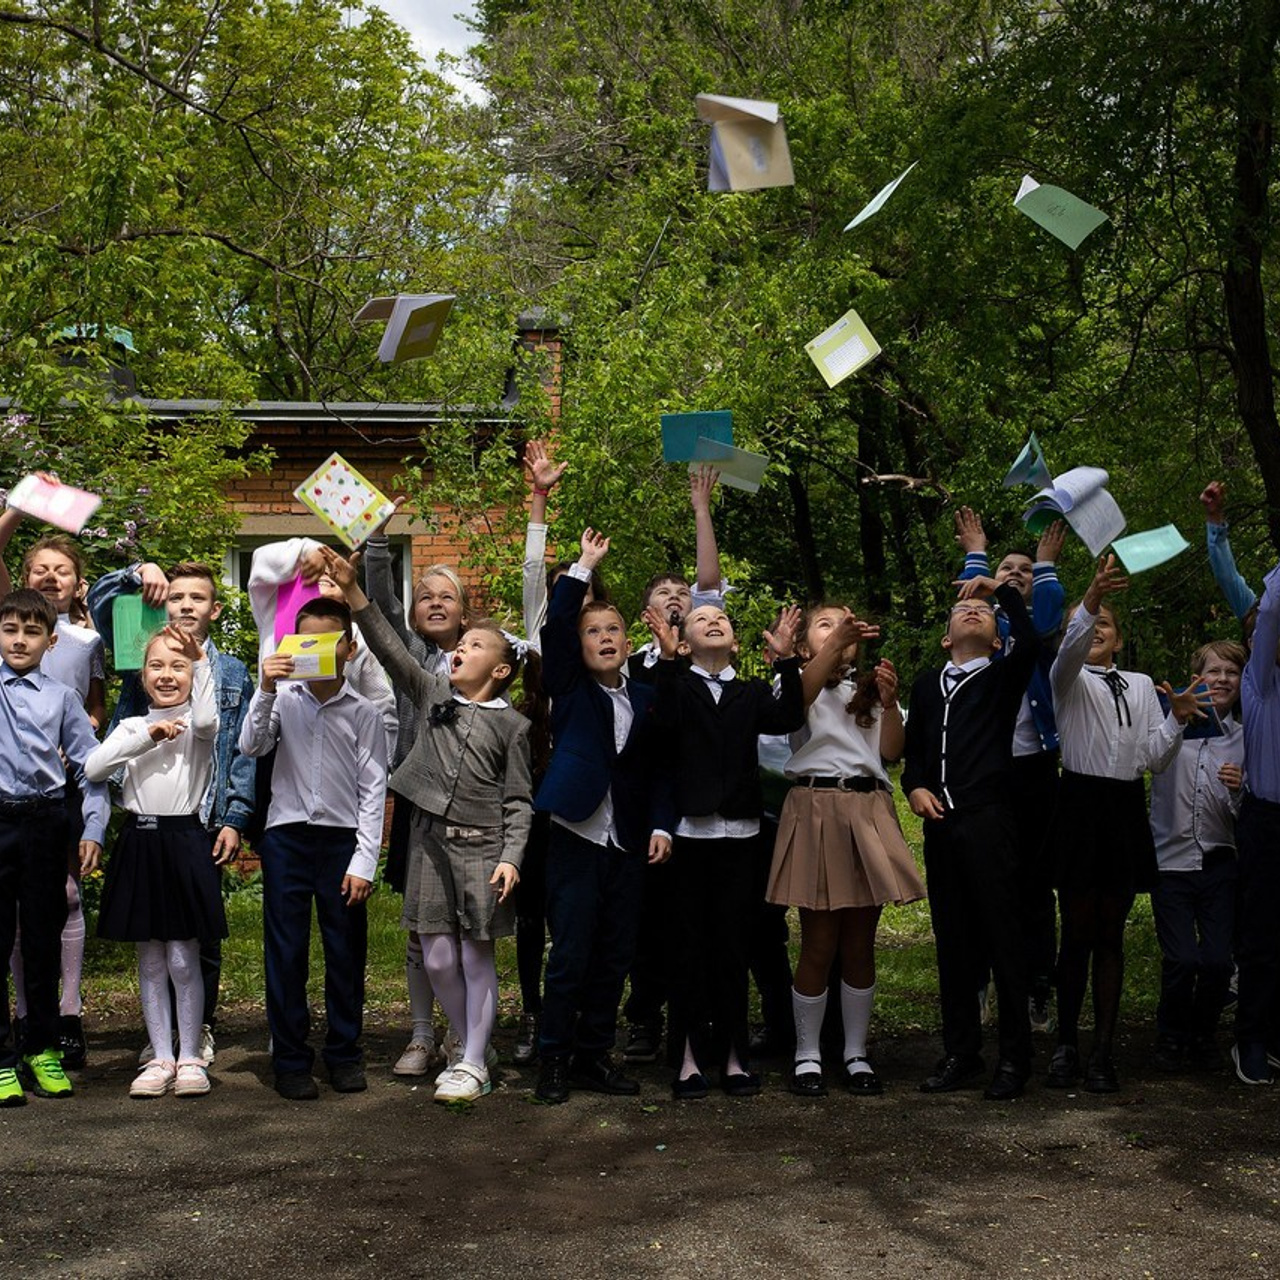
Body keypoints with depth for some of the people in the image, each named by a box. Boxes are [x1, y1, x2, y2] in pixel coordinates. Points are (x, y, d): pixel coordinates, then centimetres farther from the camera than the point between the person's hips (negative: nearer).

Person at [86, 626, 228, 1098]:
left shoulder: (196, 725, 1)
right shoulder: (131, 726, 10)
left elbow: (205, 720, -25)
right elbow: (93, 769, -5)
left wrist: (200, 661, -22)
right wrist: (147, 735, -10)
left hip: (184, 841, -4)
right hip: (139, 842, 4)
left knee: (183, 961, -1)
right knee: (150, 962, 8)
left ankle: (190, 1058, 9)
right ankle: (161, 1058, 15)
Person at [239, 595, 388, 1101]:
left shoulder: (363, 712, 1)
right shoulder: (283, 699, 3)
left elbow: (373, 790, 0)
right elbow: (250, 746, -9)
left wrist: (363, 861, -5)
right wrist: (265, 690, -19)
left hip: (342, 838, 0)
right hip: (286, 835, 0)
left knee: (346, 951, 7)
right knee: (285, 951, 3)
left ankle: (344, 1053, 21)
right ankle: (290, 1058, 12)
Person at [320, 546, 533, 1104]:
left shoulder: (512, 725, 2)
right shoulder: (432, 693, 9)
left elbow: (517, 800, 1)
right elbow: (390, 649, -1)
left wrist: (510, 857, -10)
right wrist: (352, 591, -11)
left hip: (481, 847, -3)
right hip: (430, 839, 3)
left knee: (476, 957, 0)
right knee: (438, 959, 4)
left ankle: (474, 1064, 8)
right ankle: (469, 1048, 22)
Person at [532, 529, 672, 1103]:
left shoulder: (646, 699, 11)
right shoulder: (570, 688, 4)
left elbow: (658, 770, 12)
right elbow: (555, 628, -10)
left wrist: (661, 825, 1)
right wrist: (583, 567, -11)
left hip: (628, 846, 4)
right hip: (576, 840, -4)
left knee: (614, 958, 8)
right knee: (570, 956, -4)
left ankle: (595, 1056, 19)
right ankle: (554, 1060, 6)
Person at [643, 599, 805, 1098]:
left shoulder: (752, 693, 12)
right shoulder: (678, 685, 5)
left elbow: (787, 719, -8)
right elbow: (666, 720, -17)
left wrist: (786, 660, -18)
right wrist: (667, 658, -28)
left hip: (738, 832, 2)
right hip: (689, 830, -2)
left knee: (732, 945, 6)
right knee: (690, 945, 2)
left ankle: (732, 1055, 13)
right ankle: (689, 1058, 8)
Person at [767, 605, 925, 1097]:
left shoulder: (868, 688, 20)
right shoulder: (799, 685, 7)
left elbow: (891, 750, 7)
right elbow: (800, 696, -20)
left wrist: (889, 702, -11)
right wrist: (836, 643, -36)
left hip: (868, 811, 4)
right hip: (816, 810, -4)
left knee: (861, 944, 6)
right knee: (820, 943, -3)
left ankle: (856, 1052, 15)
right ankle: (807, 1055, 7)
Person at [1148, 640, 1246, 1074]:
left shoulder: (1244, 739, 9)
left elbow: (1245, 817, 8)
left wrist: (1239, 789, -11)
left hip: (1219, 863, 2)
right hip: (1170, 859, -2)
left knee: (1218, 960, -5)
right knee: (1182, 959, -10)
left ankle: (1204, 1035, 20)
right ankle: (1171, 1037, 14)